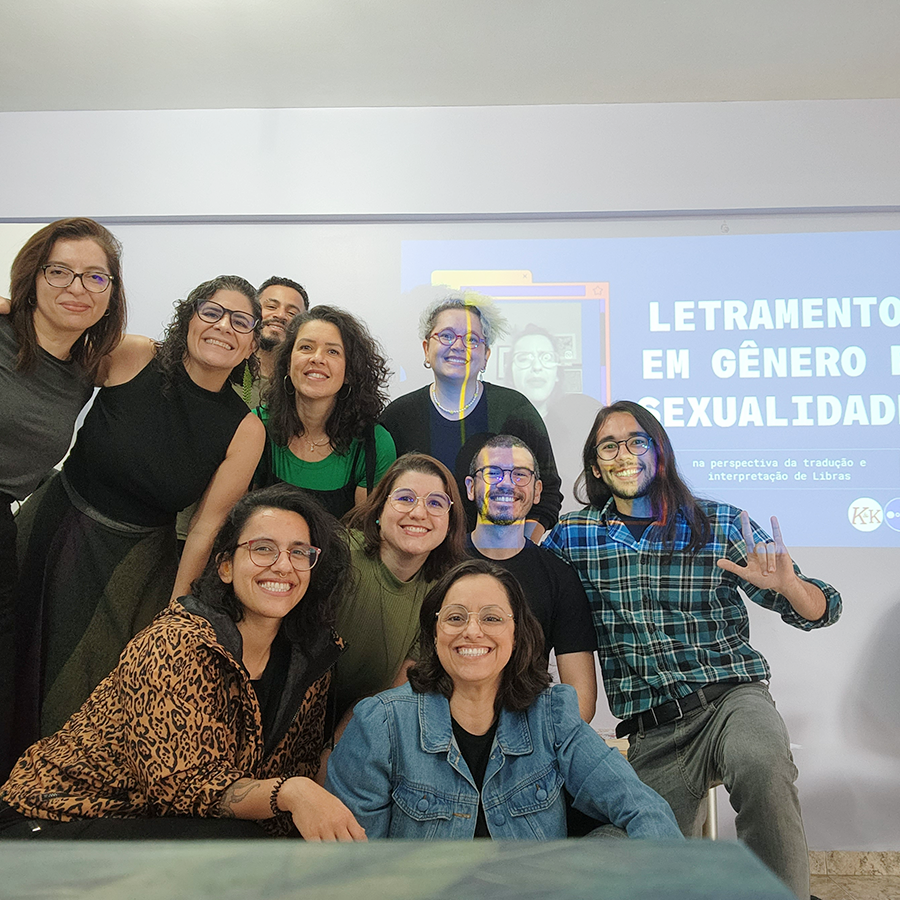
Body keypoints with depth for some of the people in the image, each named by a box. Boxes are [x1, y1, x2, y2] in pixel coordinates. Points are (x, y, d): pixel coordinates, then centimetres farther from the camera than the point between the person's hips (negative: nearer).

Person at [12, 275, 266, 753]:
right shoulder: (131, 357, -12)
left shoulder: (245, 430, -11)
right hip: (49, 532, 1)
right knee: (19, 664, 16)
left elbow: (207, 527, -8)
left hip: (137, 566, -1)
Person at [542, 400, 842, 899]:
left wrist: (785, 585, -21)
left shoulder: (721, 524, 0)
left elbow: (821, 611, 3)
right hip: (651, 732, 2)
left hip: (731, 695, -1)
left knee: (762, 764, -33)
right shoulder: (572, 535, 4)